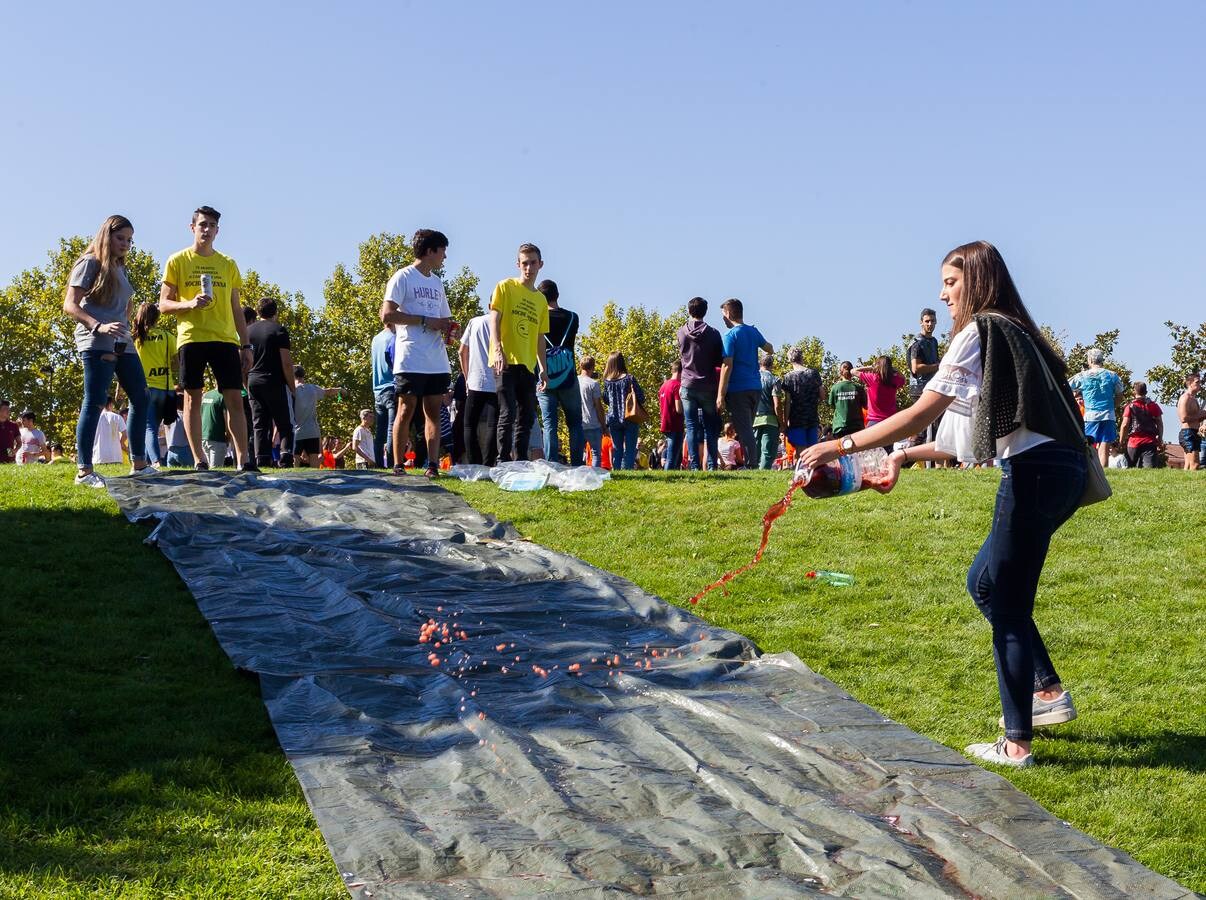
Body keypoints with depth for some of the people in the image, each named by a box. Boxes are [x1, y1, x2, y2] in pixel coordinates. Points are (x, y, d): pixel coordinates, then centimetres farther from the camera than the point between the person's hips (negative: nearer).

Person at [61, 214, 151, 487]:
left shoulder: (121, 270, 21)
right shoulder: (90, 263, -2)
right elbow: (69, 305, -9)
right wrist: (99, 326, -23)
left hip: (123, 344, 9)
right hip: (97, 343, -9)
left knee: (141, 398, 7)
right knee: (94, 403, -10)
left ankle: (138, 465, 15)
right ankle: (84, 471, -7)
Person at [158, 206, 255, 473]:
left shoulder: (228, 265, 14)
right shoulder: (178, 261, 6)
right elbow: (164, 304, 4)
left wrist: (246, 345, 10)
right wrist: (190, 303, -16)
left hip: (225, 339, 2)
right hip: (191, 338, -2)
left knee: (234, 398, -3)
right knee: (192, 398, -1)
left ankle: (242, 461, -3)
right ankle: (199, 461, 3)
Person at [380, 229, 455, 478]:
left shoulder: (437, 282, 21)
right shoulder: (403, 277, -2)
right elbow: (387, 315, -11)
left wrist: (447, 328, 3)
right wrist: (425, 321, -13)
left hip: (437, 362, 7)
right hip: (411, 361, -7)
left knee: (433, 412, 3)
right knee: (406, 411, -4)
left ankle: (433, 465, 3)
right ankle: (398, 466, 0)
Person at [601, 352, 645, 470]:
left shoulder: (607, 381, 0)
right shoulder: (629, 379, -9)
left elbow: (605, 399, 11)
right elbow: (641, 398, -7)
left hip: (613, 420, 3)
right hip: (630, 420, -3)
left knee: (617, 450, 11)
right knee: (630, 450, 0)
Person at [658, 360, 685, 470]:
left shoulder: (663, 385, 13)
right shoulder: (678, 385, -14)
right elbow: (679, 409, -20)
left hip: (666, 426, 9)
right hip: (676, 427, -9)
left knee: (678, 458, 16)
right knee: (672, 459, -7)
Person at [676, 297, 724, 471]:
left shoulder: (681, 333, -1)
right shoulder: (713, 333, -4)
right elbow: (720, 360, 1)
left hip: (688, 385, 0)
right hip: (708, 386, 0)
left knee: (691, 427, 3)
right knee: (711, 427, 6)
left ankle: (694, 465, -2)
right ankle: (712, 465, 2)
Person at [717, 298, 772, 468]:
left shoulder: (731, 335, -10)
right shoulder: (753, 331, 10)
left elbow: (727, 366, -15)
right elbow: (770, 349, 26)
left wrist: (720, 395, -16)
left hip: (738, 389, -7)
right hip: (755, 387, 7)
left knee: (744, 431, -7)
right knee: (747, 430, 16)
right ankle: (752, 464, 16)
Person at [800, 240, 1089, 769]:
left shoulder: (979, 332, -6)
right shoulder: (1012, 333, 22)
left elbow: (921, 414, -14)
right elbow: (966, 438, 22)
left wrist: (844, 446, -11)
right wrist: (905, 458, 21)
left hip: (1035, 473, -9)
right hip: (1056, 469, 9)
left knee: (1007, 605, -2)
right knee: (985, 582, 22)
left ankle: (1016, 744, 4)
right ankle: (1047, 690, 21)